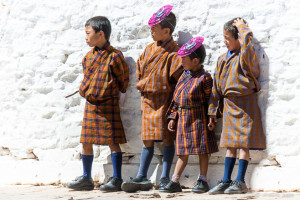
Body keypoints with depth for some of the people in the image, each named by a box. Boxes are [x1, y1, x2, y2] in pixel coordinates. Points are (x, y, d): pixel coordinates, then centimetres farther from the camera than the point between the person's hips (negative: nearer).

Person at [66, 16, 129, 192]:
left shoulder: (114, 56, -10)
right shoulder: (88, 56, 8)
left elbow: (124, 79, -1)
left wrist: (111, 92, 7)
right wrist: (86, 90, 12)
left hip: (108, 105, -7)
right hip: (90, 105, 7)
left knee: (112, 141, -4)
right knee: (86, 142, 8)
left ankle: (117, 179, 2)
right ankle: (86, 179, 17)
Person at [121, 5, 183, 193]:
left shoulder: (173, 53, -12)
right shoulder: (149, 49, 10)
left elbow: (179, 78, -13)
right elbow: (140, 70, 22)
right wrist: (142, 85, 13)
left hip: (165, 101, -6)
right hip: (148, 101, 6)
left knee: (167, 139, 0)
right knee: (148, 140, 7)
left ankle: (165, 178, 5)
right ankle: (142, 178, 9)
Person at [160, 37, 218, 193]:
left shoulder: (204, 78, -10)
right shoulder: (184, 76, 12)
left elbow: (210, 100, -7)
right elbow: (176, 98, 15)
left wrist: (211, 118, -10)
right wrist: (173, 118, 12)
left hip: (198, 119, -6)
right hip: (183, 119, 6)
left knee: (202, 150, 2)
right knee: (183, 152, 8)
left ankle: (203, 181, 9)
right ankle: (174, 182, 8)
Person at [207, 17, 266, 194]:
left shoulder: (245, 56, -8)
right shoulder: (223, 59, 12)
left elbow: (247, 38, -33)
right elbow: (216, 87, 14)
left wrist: (241, 26, -14)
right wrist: (212, 112, 13)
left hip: (245, 103, -6)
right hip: (229, 105, 6)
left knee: (244, 144, -4)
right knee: (231, 145, 9)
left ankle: (240, 182, 0)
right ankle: (226, 181, 11)